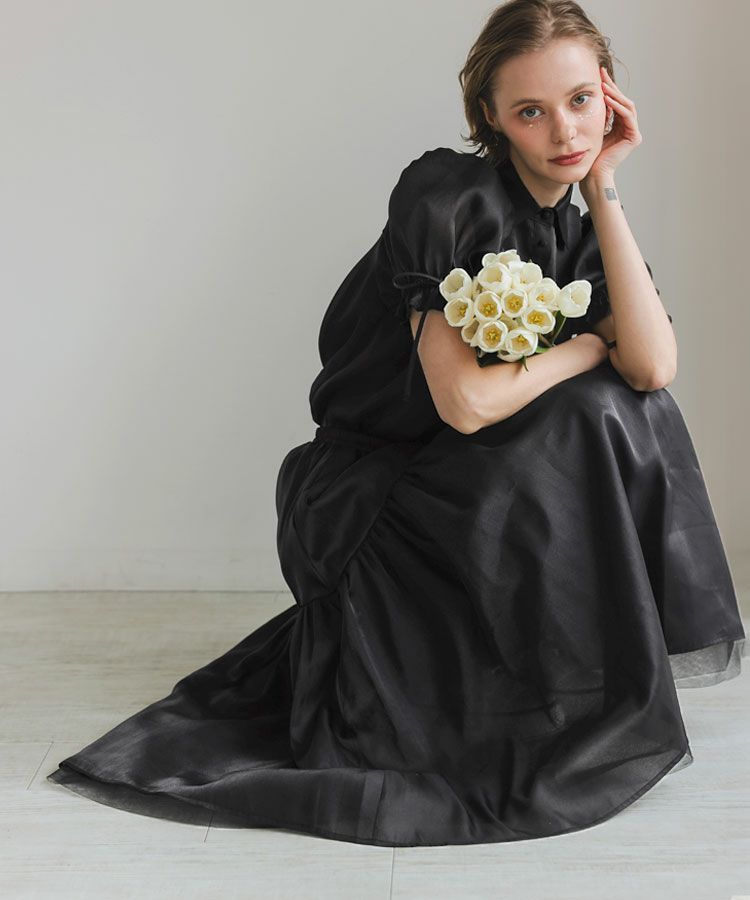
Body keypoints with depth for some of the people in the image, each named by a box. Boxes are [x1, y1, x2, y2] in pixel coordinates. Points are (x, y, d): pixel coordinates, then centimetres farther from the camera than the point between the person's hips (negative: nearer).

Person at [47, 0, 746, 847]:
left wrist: (604, 187, -13)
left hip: (465, 487, 7)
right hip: (367, 499, -7)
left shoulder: (574, 230, 5)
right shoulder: (446, 195, -18)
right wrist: (586, 349, -10)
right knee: (590, 417, -23)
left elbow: (653, 366, -15)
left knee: (625, 404, -8)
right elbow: (465, 400, -27)